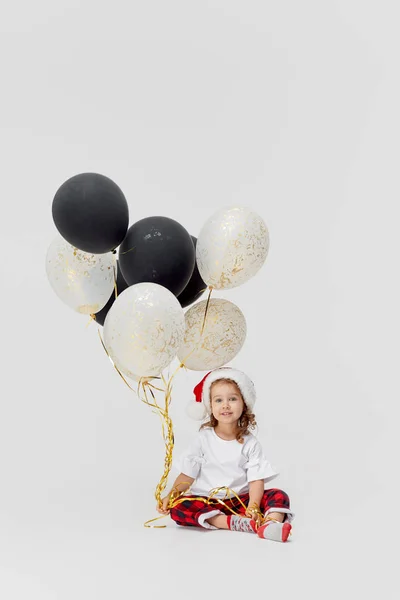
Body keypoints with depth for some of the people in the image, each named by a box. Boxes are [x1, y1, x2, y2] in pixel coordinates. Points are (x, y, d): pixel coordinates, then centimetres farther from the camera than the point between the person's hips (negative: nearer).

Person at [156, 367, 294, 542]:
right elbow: (187, 474, 3)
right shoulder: (203, 439, 3)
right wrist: (171, 496, -12)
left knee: (278, 496, -21)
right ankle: (237, 523, -37)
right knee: (177, 508, -29)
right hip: (206, 502, 0)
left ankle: (270, 524, -52)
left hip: (240, 501, 0)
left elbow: (256, 480, -7)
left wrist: (253, 508, -24)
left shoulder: (250, 443, 1)